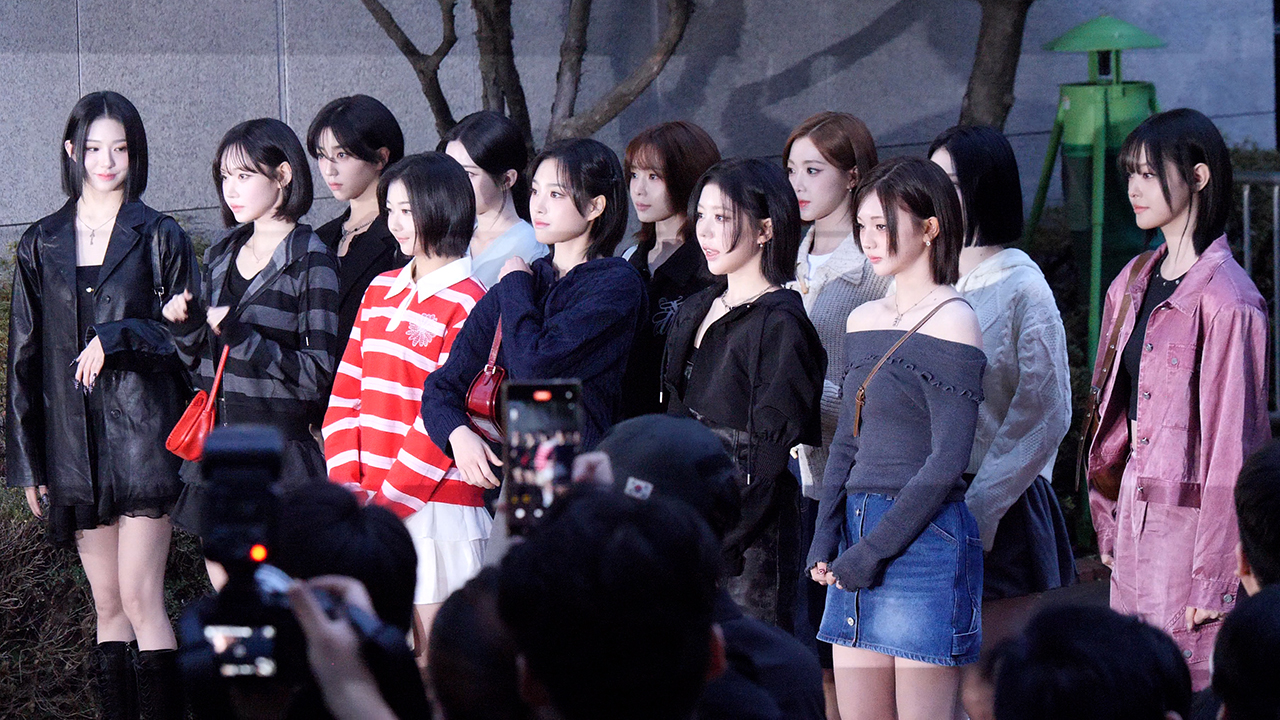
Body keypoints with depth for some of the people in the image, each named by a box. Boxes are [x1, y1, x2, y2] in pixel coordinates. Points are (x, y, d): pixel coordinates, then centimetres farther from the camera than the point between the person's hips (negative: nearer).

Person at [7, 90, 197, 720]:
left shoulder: (159, 238, 2)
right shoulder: (40, 246, 10)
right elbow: (24, 356, 11)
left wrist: (118, 337, -16)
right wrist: (27, 461, 8)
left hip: (142, 437, -3)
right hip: (73, 448, 3)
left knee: (140, 599, -8)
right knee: (108, 607, 8)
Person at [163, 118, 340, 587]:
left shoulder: (311, 261, -10)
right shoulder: (222, 255, 10)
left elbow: (319, 374, -15)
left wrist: (243, 338, -22)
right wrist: (185, 325, -4)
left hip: (279, 442, -7)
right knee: (223, 586, 11)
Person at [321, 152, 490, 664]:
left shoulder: (466, 305, -8)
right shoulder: (380, 291, 14)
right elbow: (347, 390, 12)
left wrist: (389, 499, -14)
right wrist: (346, 482, -2)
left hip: (434, 503, -6)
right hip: (369, 505, 6)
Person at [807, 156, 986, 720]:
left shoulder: (951, 322, -9)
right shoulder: (864, 320, 14)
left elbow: (947, 461, -13)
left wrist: (875, 551, -13)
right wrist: (826, 541, 5)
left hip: (923, 540, -7)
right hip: (858, 534, 7)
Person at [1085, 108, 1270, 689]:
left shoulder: (1225, 299, -14)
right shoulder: (1135, 283, 12)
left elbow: (1231, 444, -15)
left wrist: (1213, 576, -15)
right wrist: (1109, 527, 12)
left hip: (1192, 522, -8)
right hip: (1136, 520, 8)